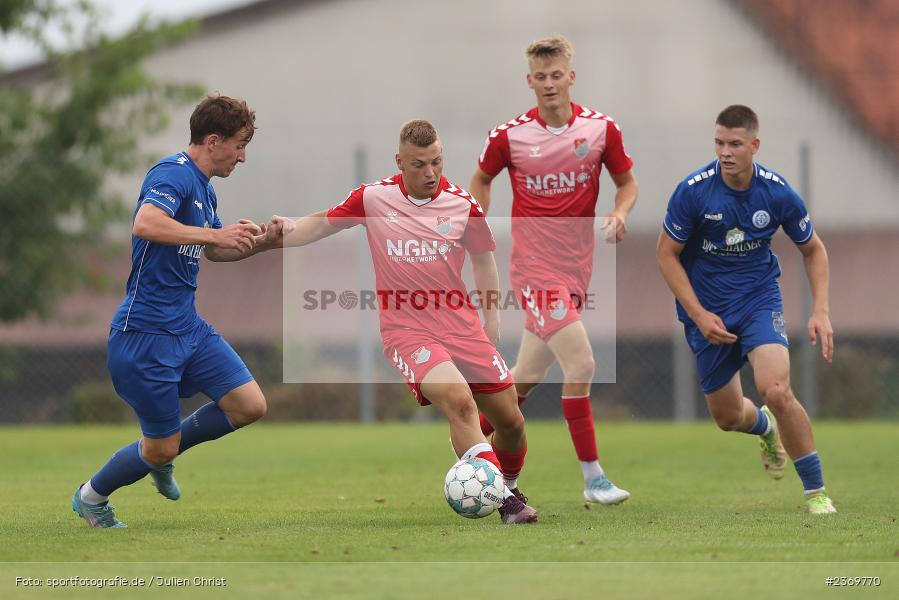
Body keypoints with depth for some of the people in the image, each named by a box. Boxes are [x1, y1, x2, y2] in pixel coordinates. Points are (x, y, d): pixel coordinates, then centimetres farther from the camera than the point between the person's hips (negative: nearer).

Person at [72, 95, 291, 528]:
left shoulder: (204, 189, 14)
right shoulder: (175, 174, -16)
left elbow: (213, 250, 30)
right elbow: (145, 224, -35)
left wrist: (262, 243, 14)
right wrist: (214, 233, -34)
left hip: (187, 327, 9)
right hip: (146, 333, -9)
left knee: (250, 406, -1)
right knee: (161, 447, -1)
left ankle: (162, 455, 21)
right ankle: (91, 497, 27)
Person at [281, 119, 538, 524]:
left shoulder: (463, 205, 0)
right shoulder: (373, 198, -3)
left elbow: (483, 257, 17)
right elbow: (322, 224, 14)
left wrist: (491, 321, 13)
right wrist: (283, 231, -4)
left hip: (461, 324, 3)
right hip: (406, 330, -3)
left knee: (510, 420, 3)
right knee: (459, 400, -29)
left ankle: (509, 489, 34)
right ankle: (501, 501, -32)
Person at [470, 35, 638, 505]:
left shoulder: (601, 129, -2)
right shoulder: (510, 135, -6)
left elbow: (626, 181, 11)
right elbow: (481, 179, 13)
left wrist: (619, 212, -9)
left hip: (577, 267, 4)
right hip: (535, 267, -4)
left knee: (529, 372, 13)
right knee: (581, 364, -16)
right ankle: (592, 477, -7)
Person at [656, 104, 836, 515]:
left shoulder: (778, 194, -12)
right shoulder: (693, 191, -17)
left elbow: (812, 249, 4)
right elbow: (667, 254, -6)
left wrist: (821, 311, -6)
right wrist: (698, 315, -13)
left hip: (759, 298, -1)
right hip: (707, 309, 1)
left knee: (776, 391, -25)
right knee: (727, 416, 9)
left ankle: (816, 492, -9)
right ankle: (766, 428, 49)